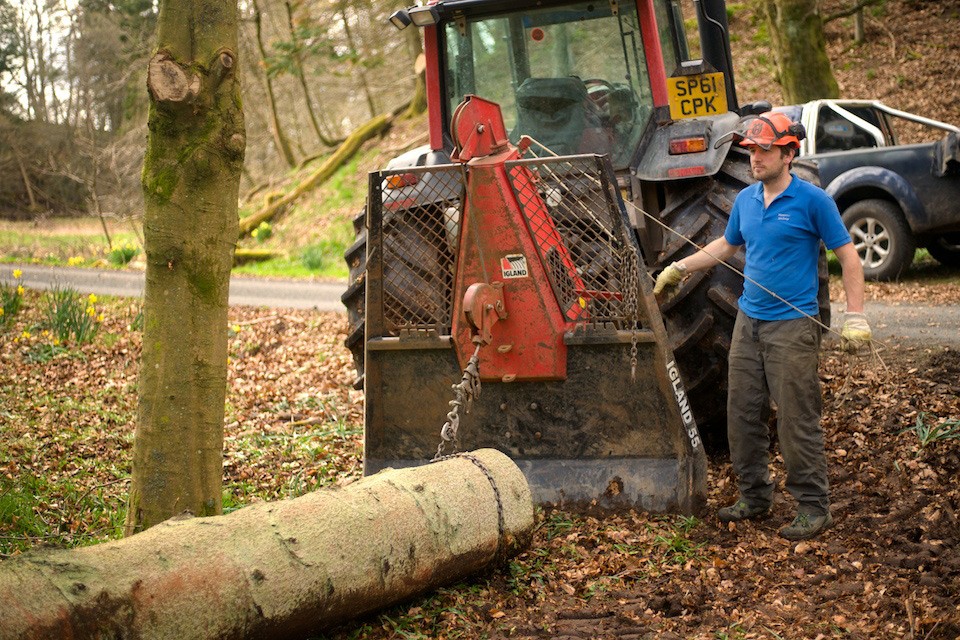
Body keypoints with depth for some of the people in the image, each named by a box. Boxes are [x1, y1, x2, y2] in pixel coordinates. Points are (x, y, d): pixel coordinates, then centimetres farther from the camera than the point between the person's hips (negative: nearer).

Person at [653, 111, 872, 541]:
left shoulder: (812, 200, -9)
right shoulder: (745, 200, 9)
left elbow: (848, 256, -7)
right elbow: (727, 245, 27)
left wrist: (855, 317, -14)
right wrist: (680, 267, 27)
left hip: (792, 325, -7)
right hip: (749, 322, 7)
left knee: (797, 421, -5)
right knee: (742, 413, 10)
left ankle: (813, 507, 5)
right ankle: (754, 496, 24)